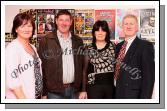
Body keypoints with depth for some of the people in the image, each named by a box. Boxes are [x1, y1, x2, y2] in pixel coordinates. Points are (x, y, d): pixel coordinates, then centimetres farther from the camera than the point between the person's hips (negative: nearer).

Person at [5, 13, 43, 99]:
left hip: (36, 96, 7)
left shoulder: (32, 47, 8)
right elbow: (12, 79, -21)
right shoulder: (12, 48, -15)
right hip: (20, 98, -7)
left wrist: (42, 94, 11)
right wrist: (23, 100, -22)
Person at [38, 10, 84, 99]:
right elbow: (41, 68, -4)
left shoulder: (78, 41, 8)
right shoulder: (46, 41, -4)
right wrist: (44, 92, -6)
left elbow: (81, 66, 10)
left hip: (74, 90, 4)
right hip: (54, 91, -3)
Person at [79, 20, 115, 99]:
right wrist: (84, 90, 2)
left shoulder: (113, 47, 4)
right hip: (94, 86, 0)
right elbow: (85, 70, 6)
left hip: (110, 86, 1)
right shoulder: (89, 49, 5)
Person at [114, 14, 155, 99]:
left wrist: (145, 97, -17)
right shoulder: (118, 46, 10)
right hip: (117, 93, 6)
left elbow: (149, 75, -13)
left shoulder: (146, 46, -9)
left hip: (132, 94, -6)